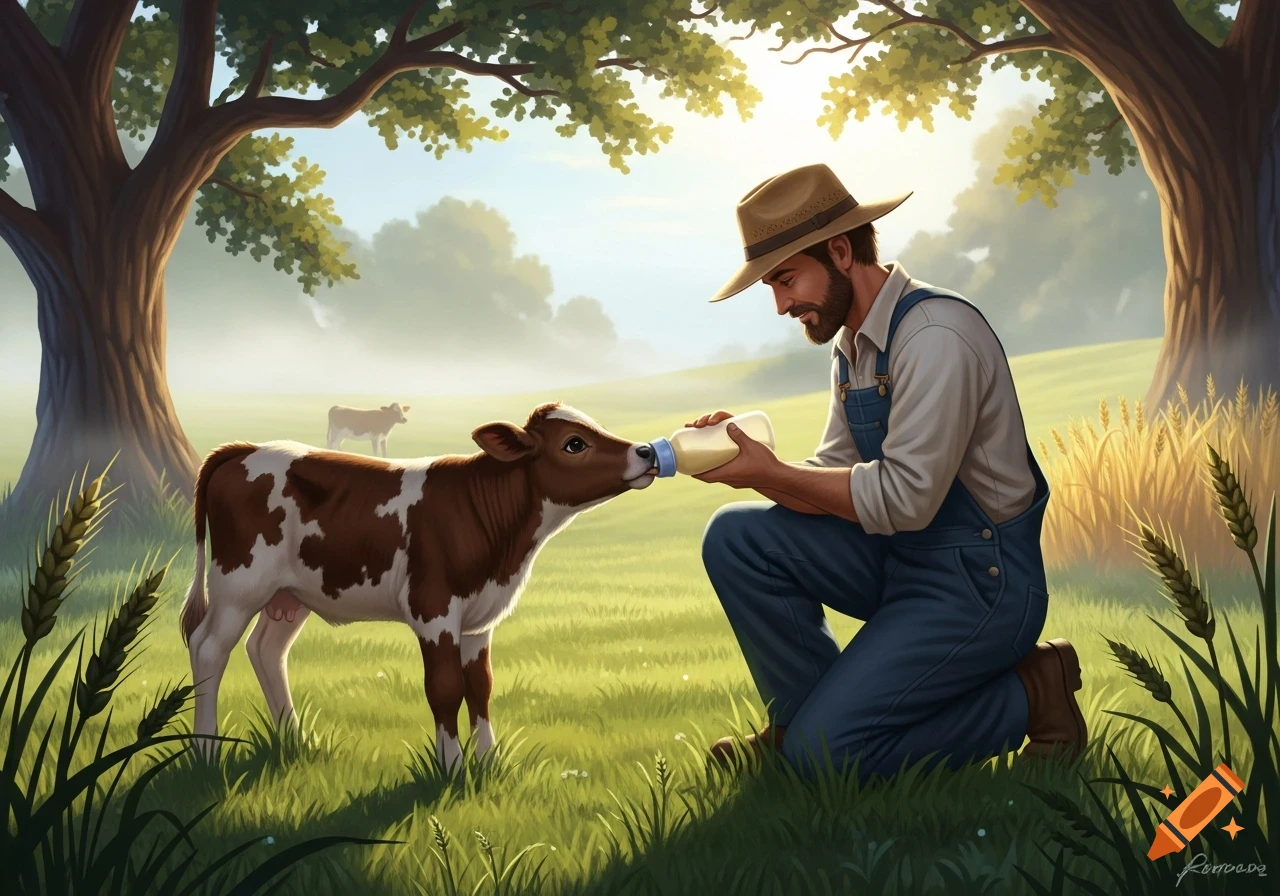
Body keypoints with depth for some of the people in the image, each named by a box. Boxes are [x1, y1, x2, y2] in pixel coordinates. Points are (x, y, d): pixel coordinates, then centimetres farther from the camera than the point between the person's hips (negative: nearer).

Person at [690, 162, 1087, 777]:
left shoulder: (936, 337, -21)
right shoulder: (852, 342, 9)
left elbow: (905, 498, -24)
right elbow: (834, 475, 8)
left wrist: (770, 474, -18)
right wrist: (749, 463, -11)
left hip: (978, 582, -9)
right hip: (898, 560, 9)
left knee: (827, 756, -15)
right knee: (736, 536, -7)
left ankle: (1024, 698, 2)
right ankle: (804, 720, 6)